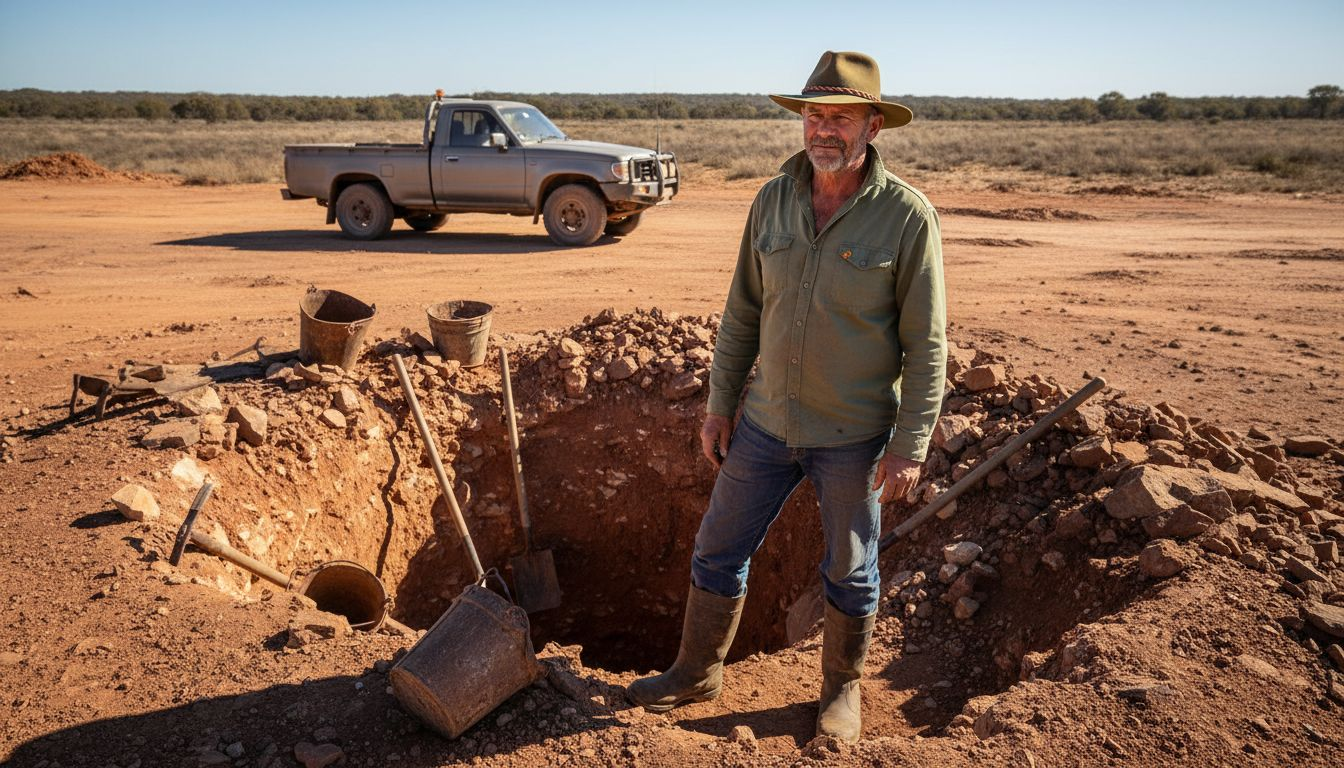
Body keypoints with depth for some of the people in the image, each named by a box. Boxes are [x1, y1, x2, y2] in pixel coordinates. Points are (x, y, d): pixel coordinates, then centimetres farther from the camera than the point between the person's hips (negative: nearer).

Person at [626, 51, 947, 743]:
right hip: (768, 422, 4)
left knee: (850, 570, 14)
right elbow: (743, 313, 6)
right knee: (718, 548, 12)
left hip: (853, 435, -4)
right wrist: (719, 405, 6)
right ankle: (696, 674, 34)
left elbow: (925, 342, -11)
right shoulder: (772, 200, -1)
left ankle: (842, 687, 39)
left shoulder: (906, 215, -13)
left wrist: (910, 446, -12)